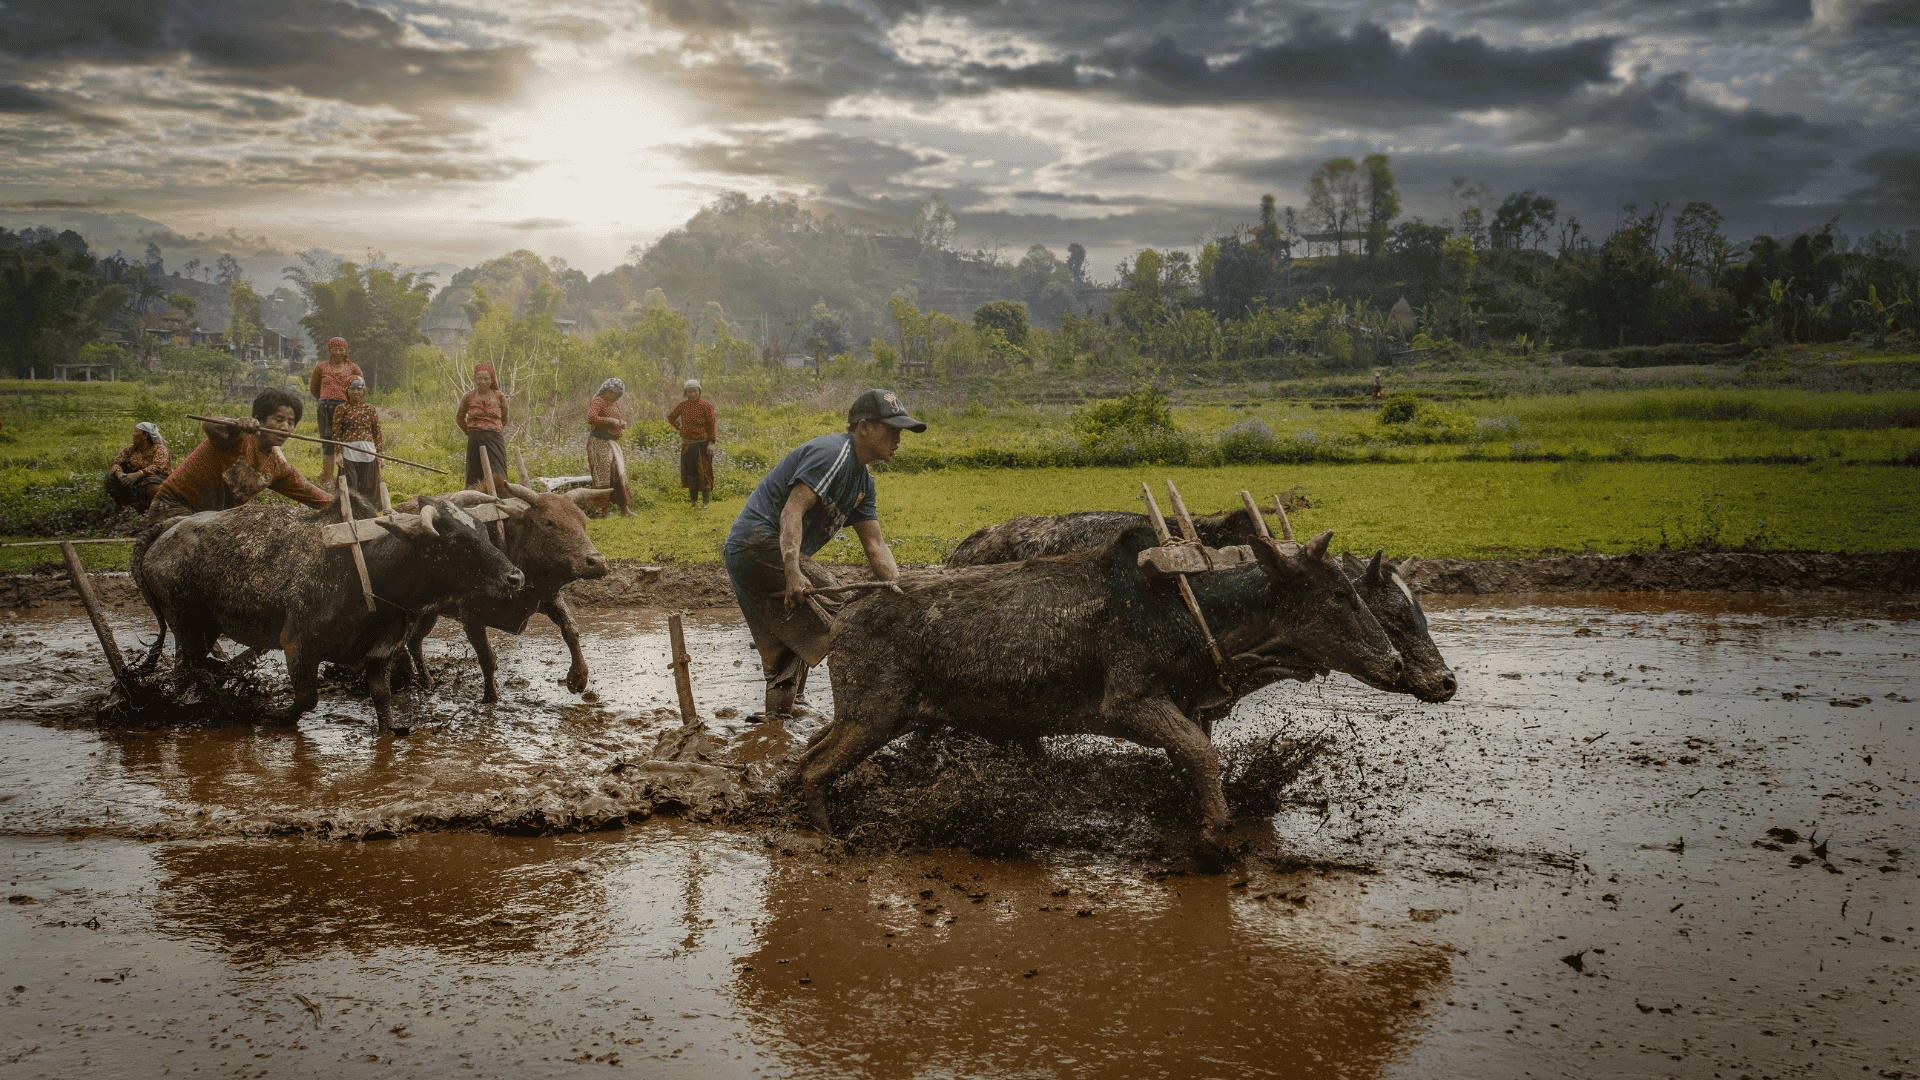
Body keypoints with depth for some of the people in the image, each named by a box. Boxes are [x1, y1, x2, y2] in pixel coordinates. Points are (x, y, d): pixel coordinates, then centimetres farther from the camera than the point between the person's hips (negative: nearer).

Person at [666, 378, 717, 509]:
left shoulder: (706, 406, -5)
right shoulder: (682, 406, 4)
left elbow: (712, 425, -5)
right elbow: (671, 417, 21)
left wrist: (711, 442, -11)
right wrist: (679, 427, 10)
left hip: (702, 444, -3)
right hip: (687, 445, 3)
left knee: (704, 473, -3)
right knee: (690, 473, 7)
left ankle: (705, 502, 2)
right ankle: (693, 502, 16)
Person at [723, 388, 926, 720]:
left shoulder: (863, 481, 17)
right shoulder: (833, 453, -14)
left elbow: (875, 545, 11)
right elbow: (792, 511, -25)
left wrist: (897, 593, -4)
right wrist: (793, 571, -36)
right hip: (761, 541, -11)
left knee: (784, 649, 17)